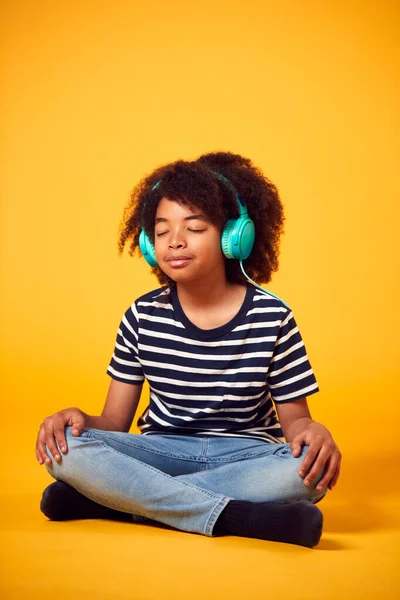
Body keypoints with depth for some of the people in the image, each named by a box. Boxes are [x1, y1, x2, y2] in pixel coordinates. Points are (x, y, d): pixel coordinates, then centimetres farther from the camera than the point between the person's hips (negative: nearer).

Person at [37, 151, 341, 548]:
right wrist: (77, 418, -20)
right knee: (66, 447, -26)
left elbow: (293, 416, 0)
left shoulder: (272, 317, -5)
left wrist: (313, 431, -25)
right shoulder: (143, 317, 0)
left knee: (309, 469, -33)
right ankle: (238, 516, -28)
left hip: (244, 456, 0)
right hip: (162, 453, 1)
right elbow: (114, 423, 3)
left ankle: (118, 499, -25)